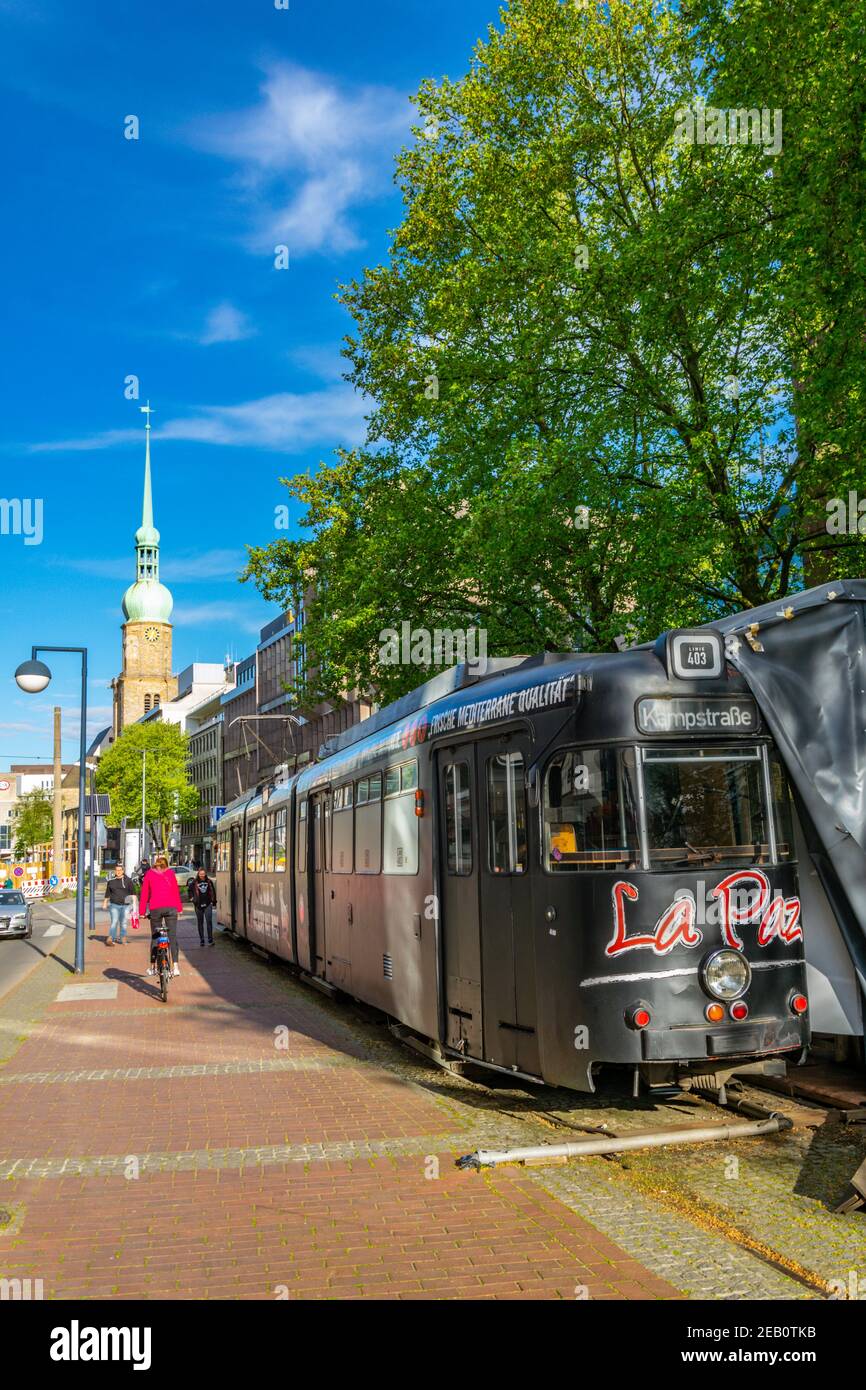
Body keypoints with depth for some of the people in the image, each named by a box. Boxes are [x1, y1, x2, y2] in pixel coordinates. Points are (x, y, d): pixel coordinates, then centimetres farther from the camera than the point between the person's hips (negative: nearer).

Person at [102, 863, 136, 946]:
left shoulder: (128, 880, 2)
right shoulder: (111, 881, 8)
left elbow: (133, 892, 2)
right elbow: (107, 893, 18)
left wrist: (134, 902, -5)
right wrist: (105, 903, 18)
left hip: (125, 905, 0)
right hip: (114, 905, 0)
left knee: (124, 923, 7)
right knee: (114, 922, -12)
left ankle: (122, 939, 18)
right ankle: (110, 939, -21)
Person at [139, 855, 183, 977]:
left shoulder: (149, 874, 11)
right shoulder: (170, 873, 12)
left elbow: (144, 893, 9)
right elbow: (176, 891, 11)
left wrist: (142, 912, 10)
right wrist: (179, 908, 15)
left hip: (155, 908, 0)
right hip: (171, 907, 0)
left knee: (154, 937, 10)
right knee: (172, 936, -1)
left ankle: (152, 967, 15)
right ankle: (175, 966, -12)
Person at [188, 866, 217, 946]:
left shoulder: (209, 882, 5)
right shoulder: (194, 882, 2)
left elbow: (213, 892, 14)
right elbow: (190, 890, 16)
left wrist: (214, 902, 13)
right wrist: (191, 898, 4)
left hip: (208, 904, -1)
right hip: (198, 905, 1)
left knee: (209, 921, -11)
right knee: (200, 923, 8)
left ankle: (210, 940, -9)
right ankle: (201, 940, 15)